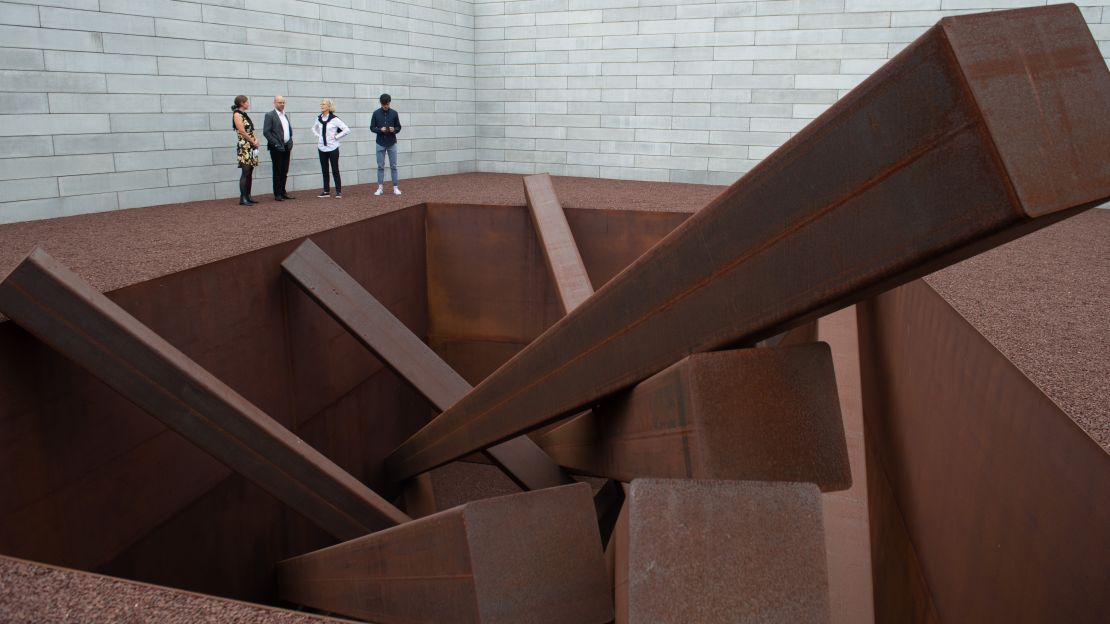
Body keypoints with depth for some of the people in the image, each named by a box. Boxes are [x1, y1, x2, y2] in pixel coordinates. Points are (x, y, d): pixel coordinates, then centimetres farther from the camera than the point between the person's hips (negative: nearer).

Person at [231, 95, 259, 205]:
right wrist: (253, 142, -8)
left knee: (250, 172, 8)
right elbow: (242, 132, -15)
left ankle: (248, 196, 12)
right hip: (244, 146, -8)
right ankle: (242, 198, -10)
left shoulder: (244, 114, 17)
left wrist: (256, 141, 0)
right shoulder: (237, 114, -8)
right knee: (245, 172, -11)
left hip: (251, 147, 8)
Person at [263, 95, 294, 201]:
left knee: (285, 171, 10)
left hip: (286, 147, 6)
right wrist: (276, 144, -17)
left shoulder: (285, 115, 15)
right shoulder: (270, 115, -6)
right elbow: (266, 132, -12)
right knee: (277, 171, -1)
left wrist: (290, 142, 6)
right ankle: (277, 194, 4)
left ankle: (283, 192, 18)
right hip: (276, 148, -6)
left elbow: (290, 130, 22)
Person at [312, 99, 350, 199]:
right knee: (324, 171, 9)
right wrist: (317, 136, 11)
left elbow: (347, 130, -13)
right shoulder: (319, 118, 6)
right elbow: (314, 128, 27)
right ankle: (326, 191, 16)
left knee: (335, 170, -1)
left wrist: (336, 136, -10)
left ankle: (339, 191, 4)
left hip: (332, 148, -5)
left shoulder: (334, 119, -10)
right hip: (322, 148, 5)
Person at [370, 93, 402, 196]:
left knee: (393, 166, 3)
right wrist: (380, 130, -17)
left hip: (392, 143, 0)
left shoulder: (394, 113, 0)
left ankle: (395, 187, 7)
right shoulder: (376, 113, -1)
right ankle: (380, 188, 9)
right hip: (380, 144, 0)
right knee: (380, 166, 4)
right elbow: (372, 128, 2)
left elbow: (398, 127, 5)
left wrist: (394, 130, -17)